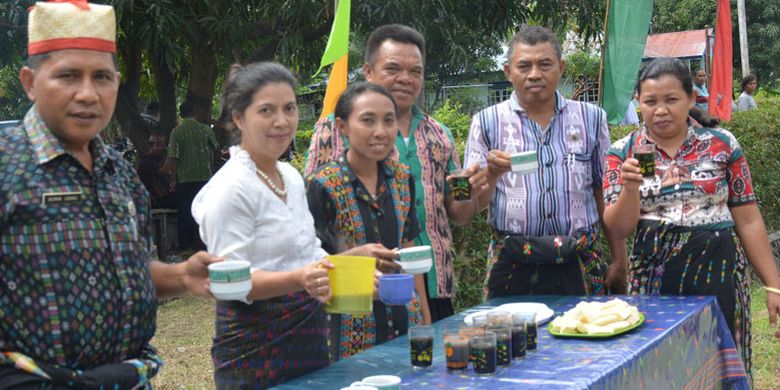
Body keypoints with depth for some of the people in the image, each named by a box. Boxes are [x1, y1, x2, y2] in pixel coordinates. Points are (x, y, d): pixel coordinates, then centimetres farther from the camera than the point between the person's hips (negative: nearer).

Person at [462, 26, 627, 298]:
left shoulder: (591, 118, 8)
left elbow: (605, 194, 11)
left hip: (582, 265, 1)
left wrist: (619, 261, 8)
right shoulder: (487, 122, 4)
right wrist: (493, 174, -18)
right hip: (512, 264, -1)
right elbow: (474, 203, 2)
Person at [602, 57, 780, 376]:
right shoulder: (623, 153, 2)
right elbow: (619, 229, -2)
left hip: (718, 269, 0)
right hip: (652, 275, 0)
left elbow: (748, 220, 3)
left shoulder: (722, 144, 1)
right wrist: (630, 188, -20)